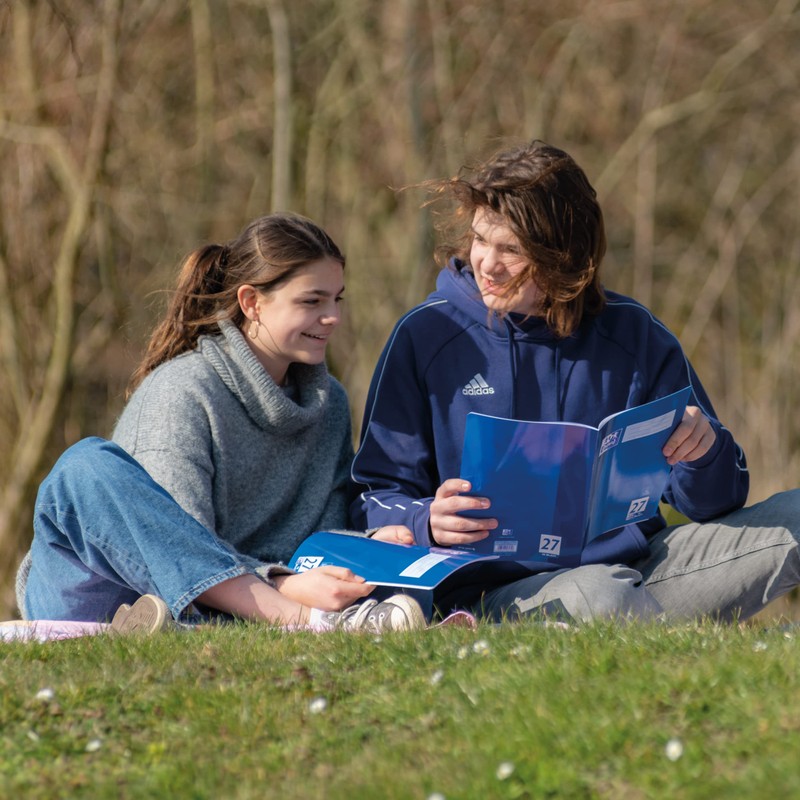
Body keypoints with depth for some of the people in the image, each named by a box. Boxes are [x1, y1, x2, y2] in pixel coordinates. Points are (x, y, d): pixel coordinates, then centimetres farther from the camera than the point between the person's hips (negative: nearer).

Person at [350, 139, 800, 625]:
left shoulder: (633, 335, 8)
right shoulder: (426, 336, 3)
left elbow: (713, 505, 10)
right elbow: (376, 502, 4)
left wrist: (705, 451, -14)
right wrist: (429, 524, -19)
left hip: (632, 562, 4)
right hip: (500, 583, -3)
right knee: (595, 595, -39)